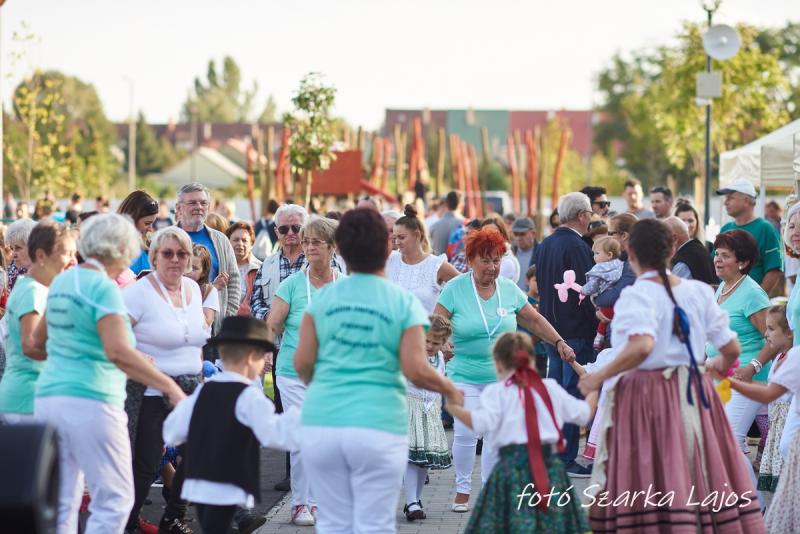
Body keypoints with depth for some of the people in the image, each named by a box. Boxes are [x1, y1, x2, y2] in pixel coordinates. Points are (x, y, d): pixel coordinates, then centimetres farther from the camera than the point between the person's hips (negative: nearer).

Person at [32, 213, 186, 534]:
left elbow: (39, 341, 27)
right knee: (115, 498, -3)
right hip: (90, 401, -8)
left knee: (61, 503, 11)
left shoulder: (61, 282, 14)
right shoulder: (104, 288, -11)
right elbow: (118, 352, -24)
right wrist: (170, 387, -24)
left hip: (47, 397, 8)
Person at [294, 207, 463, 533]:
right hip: (377, 427, -2)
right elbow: (416, 370, -8)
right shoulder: (403, 302, -1)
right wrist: (450, 389, 11)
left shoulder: (323, 298, 5)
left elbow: (302, 363, 2)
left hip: (321, 424, 2)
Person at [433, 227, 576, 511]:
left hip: (502, 378, 3)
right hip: (465, 377, -3)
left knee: (495, 436, 2)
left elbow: (534, 320, 11)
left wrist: (559, 342, 2)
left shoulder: (509, 289, 3)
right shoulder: (455, 289, -6)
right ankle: (462, 489, 7)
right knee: (465, 433, -11)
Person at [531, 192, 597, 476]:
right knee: (573, 392, -4)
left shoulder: (544, 245, 9)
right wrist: (594, 327, -10)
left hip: (551, 328, 8)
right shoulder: (577, 247, -17)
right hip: (576, 330, -8)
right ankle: (566, 458, -3)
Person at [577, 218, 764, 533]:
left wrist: (600, 377, -18)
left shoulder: (637, 295, -12)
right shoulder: (699, 291, 6)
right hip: (694, 396, 6)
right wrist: (721, 363, 29)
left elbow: (642, 346, -29)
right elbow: (731, 347, 7)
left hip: (645, 399, -6)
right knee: (706, 480, 11)